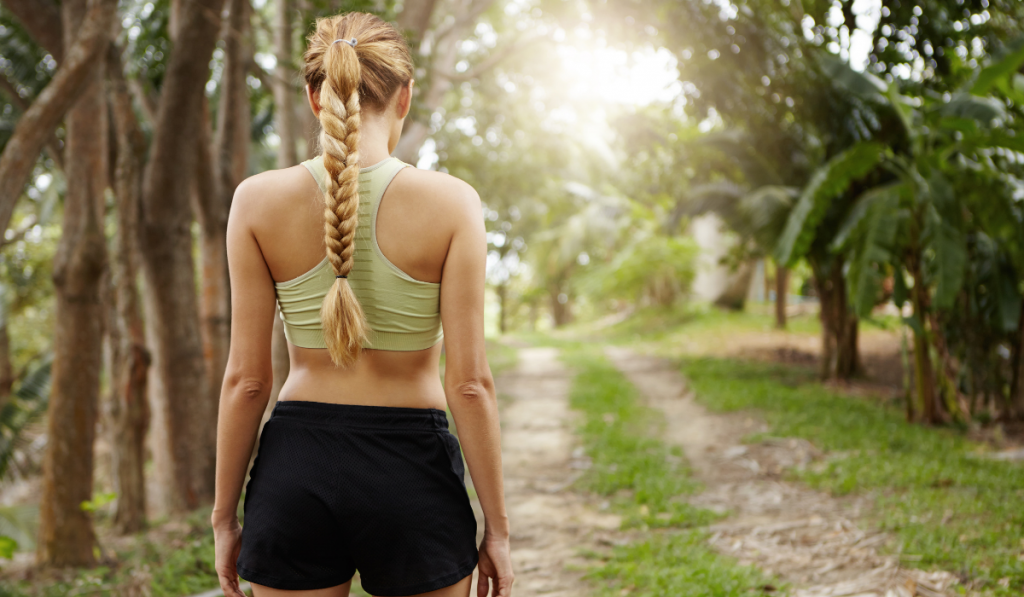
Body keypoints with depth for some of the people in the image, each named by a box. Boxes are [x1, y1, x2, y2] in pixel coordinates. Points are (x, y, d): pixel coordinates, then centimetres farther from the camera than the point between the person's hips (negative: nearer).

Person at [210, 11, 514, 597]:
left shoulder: (259, 200, -4)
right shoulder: (450, 202, -8)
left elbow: (246, 379, -3)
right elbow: (470, 383, -9)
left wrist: (225, 517, 7)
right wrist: (497, 526, 0)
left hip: (295, 466, 2)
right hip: (411, 468, -1)